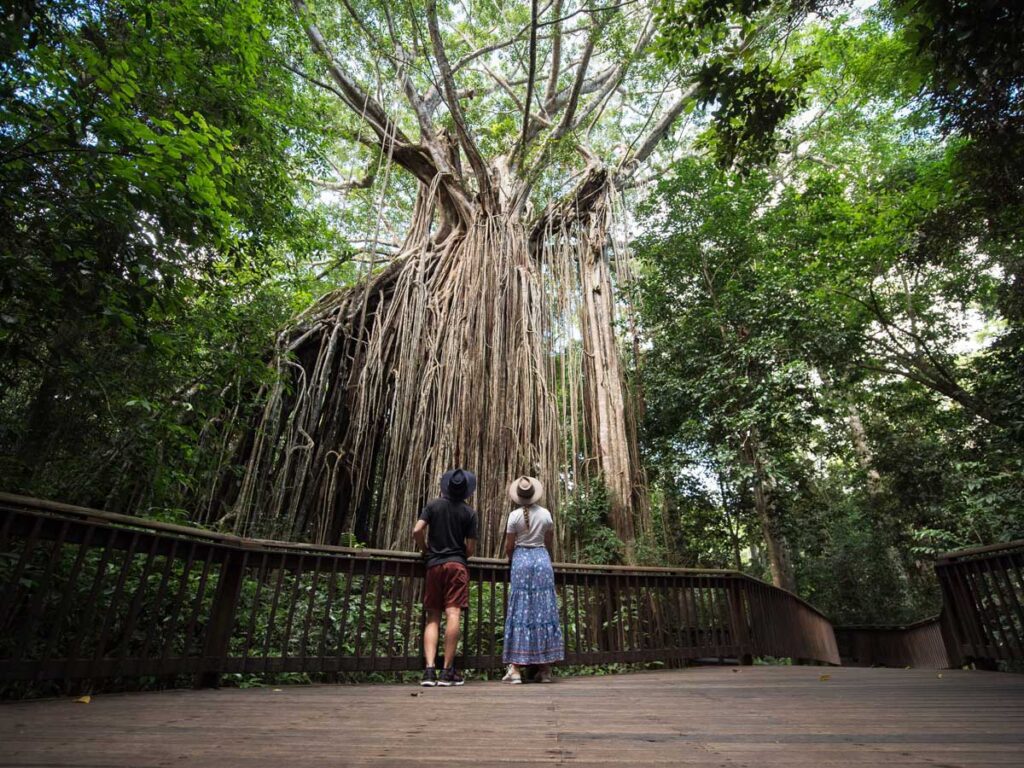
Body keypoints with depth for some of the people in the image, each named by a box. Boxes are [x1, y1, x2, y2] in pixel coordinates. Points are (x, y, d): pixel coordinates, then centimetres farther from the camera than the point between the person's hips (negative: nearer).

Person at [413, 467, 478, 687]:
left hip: (434, 565, 3)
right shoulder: (469, 512, 1)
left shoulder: (433, 505, 5)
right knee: (453, 615, -6)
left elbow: (417, 531, -5)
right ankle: (447, 672, -6)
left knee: (432, 618, 5)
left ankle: (429, 670, -4)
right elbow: (471, 548, 0)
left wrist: (426, 550, 12)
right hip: (457, 564, -2)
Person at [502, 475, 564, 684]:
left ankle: (516, 668, 1)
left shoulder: (515, 515, -6)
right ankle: (546, 669, 11)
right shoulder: (545, 514, 1)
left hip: (522, 560, -2)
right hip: (542, 559, 2)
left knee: (521, 611, 1)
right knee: (545, 610, 6)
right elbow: (549, 543, 12)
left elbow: (508, 547, 0)